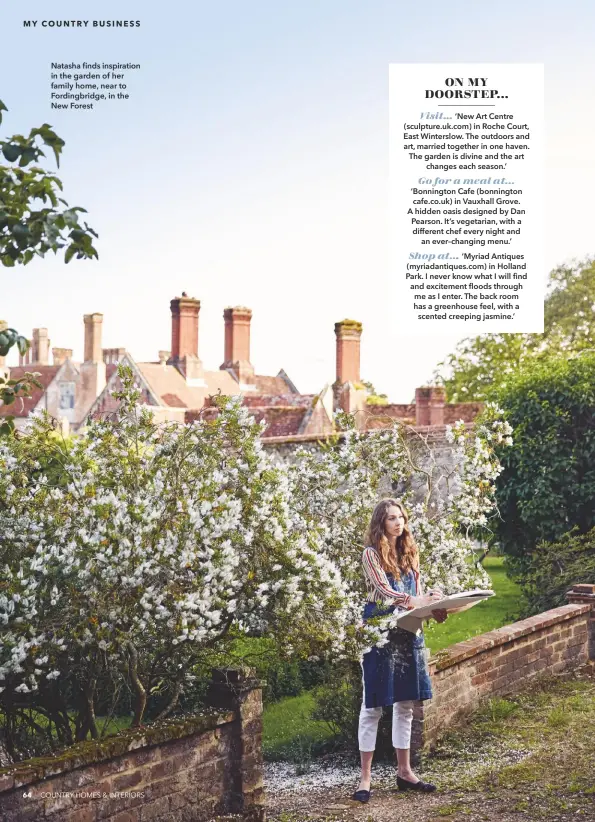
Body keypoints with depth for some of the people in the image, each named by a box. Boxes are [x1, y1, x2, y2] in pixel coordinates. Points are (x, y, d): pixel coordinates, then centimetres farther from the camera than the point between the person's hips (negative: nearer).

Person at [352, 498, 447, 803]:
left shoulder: (410, 553, 11)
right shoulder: (372, 554, -8)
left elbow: (417, 593, 8)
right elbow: (384, 591, -21)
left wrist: (433, 607, -14)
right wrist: (417, 601, -37)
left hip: (407, 633, 6)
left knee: (405, 703, 11)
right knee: (373, 705, -2)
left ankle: (404, 771, 21)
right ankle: (365, 777, 4)